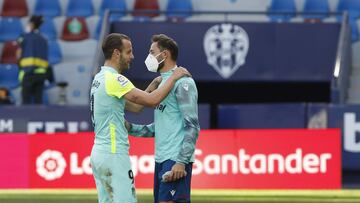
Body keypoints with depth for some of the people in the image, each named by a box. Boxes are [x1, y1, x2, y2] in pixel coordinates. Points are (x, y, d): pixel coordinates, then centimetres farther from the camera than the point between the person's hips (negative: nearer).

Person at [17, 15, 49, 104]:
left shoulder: (25, 37, 0)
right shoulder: (43, 40, 19)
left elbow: (19, 55, 4)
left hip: (29, 72, -5)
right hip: (41, 73, 6)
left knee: (26, 102, -4)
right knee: (38, 101, 4)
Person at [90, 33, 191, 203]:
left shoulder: (100, 78, 16)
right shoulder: (114, 79, -15)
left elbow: (133, 106, 20)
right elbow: (152, 100, -19)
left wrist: (154, 85, 15)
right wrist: (173, 77, -7)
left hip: (98, 153, 10)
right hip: (114, 155, -10)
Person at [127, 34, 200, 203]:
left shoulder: (182, 83, -9)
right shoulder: (162, 82, 19)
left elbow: (192, 127, -15)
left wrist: (181, 162, -21)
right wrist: (131, 128, 9)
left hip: (175, 160, -9)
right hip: (161, 158, 9)